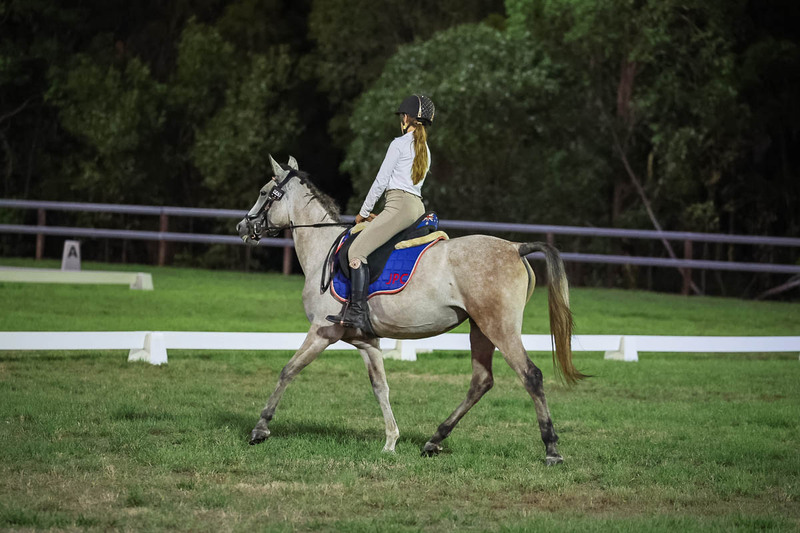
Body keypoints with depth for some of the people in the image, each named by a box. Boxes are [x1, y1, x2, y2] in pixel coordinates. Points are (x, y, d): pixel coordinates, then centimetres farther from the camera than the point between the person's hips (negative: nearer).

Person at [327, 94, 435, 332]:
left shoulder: (399, 144, -3)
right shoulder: (424, 150, 23)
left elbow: (381, 181, -3)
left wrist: (364, 212, 7)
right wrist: (378, 216, 25)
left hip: (400, 205, -10)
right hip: (417, 207, 10)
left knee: (357, 250, -18)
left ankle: (358, 310, -30)